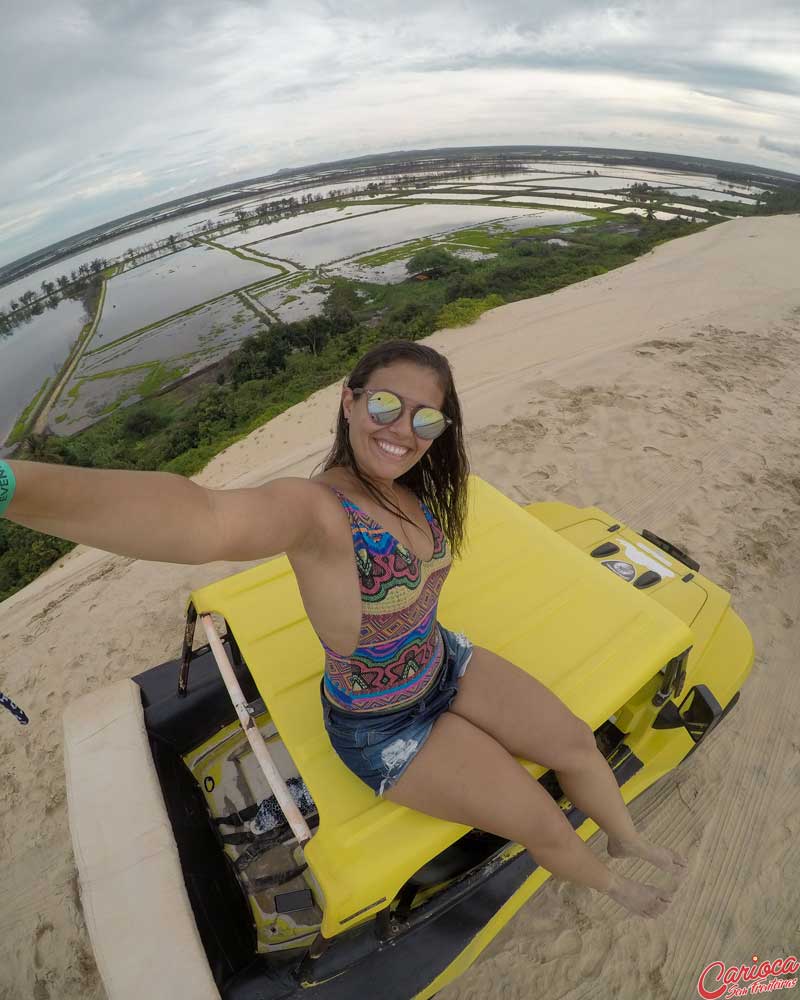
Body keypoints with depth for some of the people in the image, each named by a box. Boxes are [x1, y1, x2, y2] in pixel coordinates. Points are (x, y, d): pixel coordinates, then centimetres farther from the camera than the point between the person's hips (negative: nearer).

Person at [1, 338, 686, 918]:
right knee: (545, 823, 6)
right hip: (383, 725, -7)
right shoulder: (316, 507, -36)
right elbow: (205, 518, -57)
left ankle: (630, 841, 50)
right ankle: (608, 884, 45)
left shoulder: (414, 491, -9)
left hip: (444, 665, 7)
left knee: (578, 743, 15)